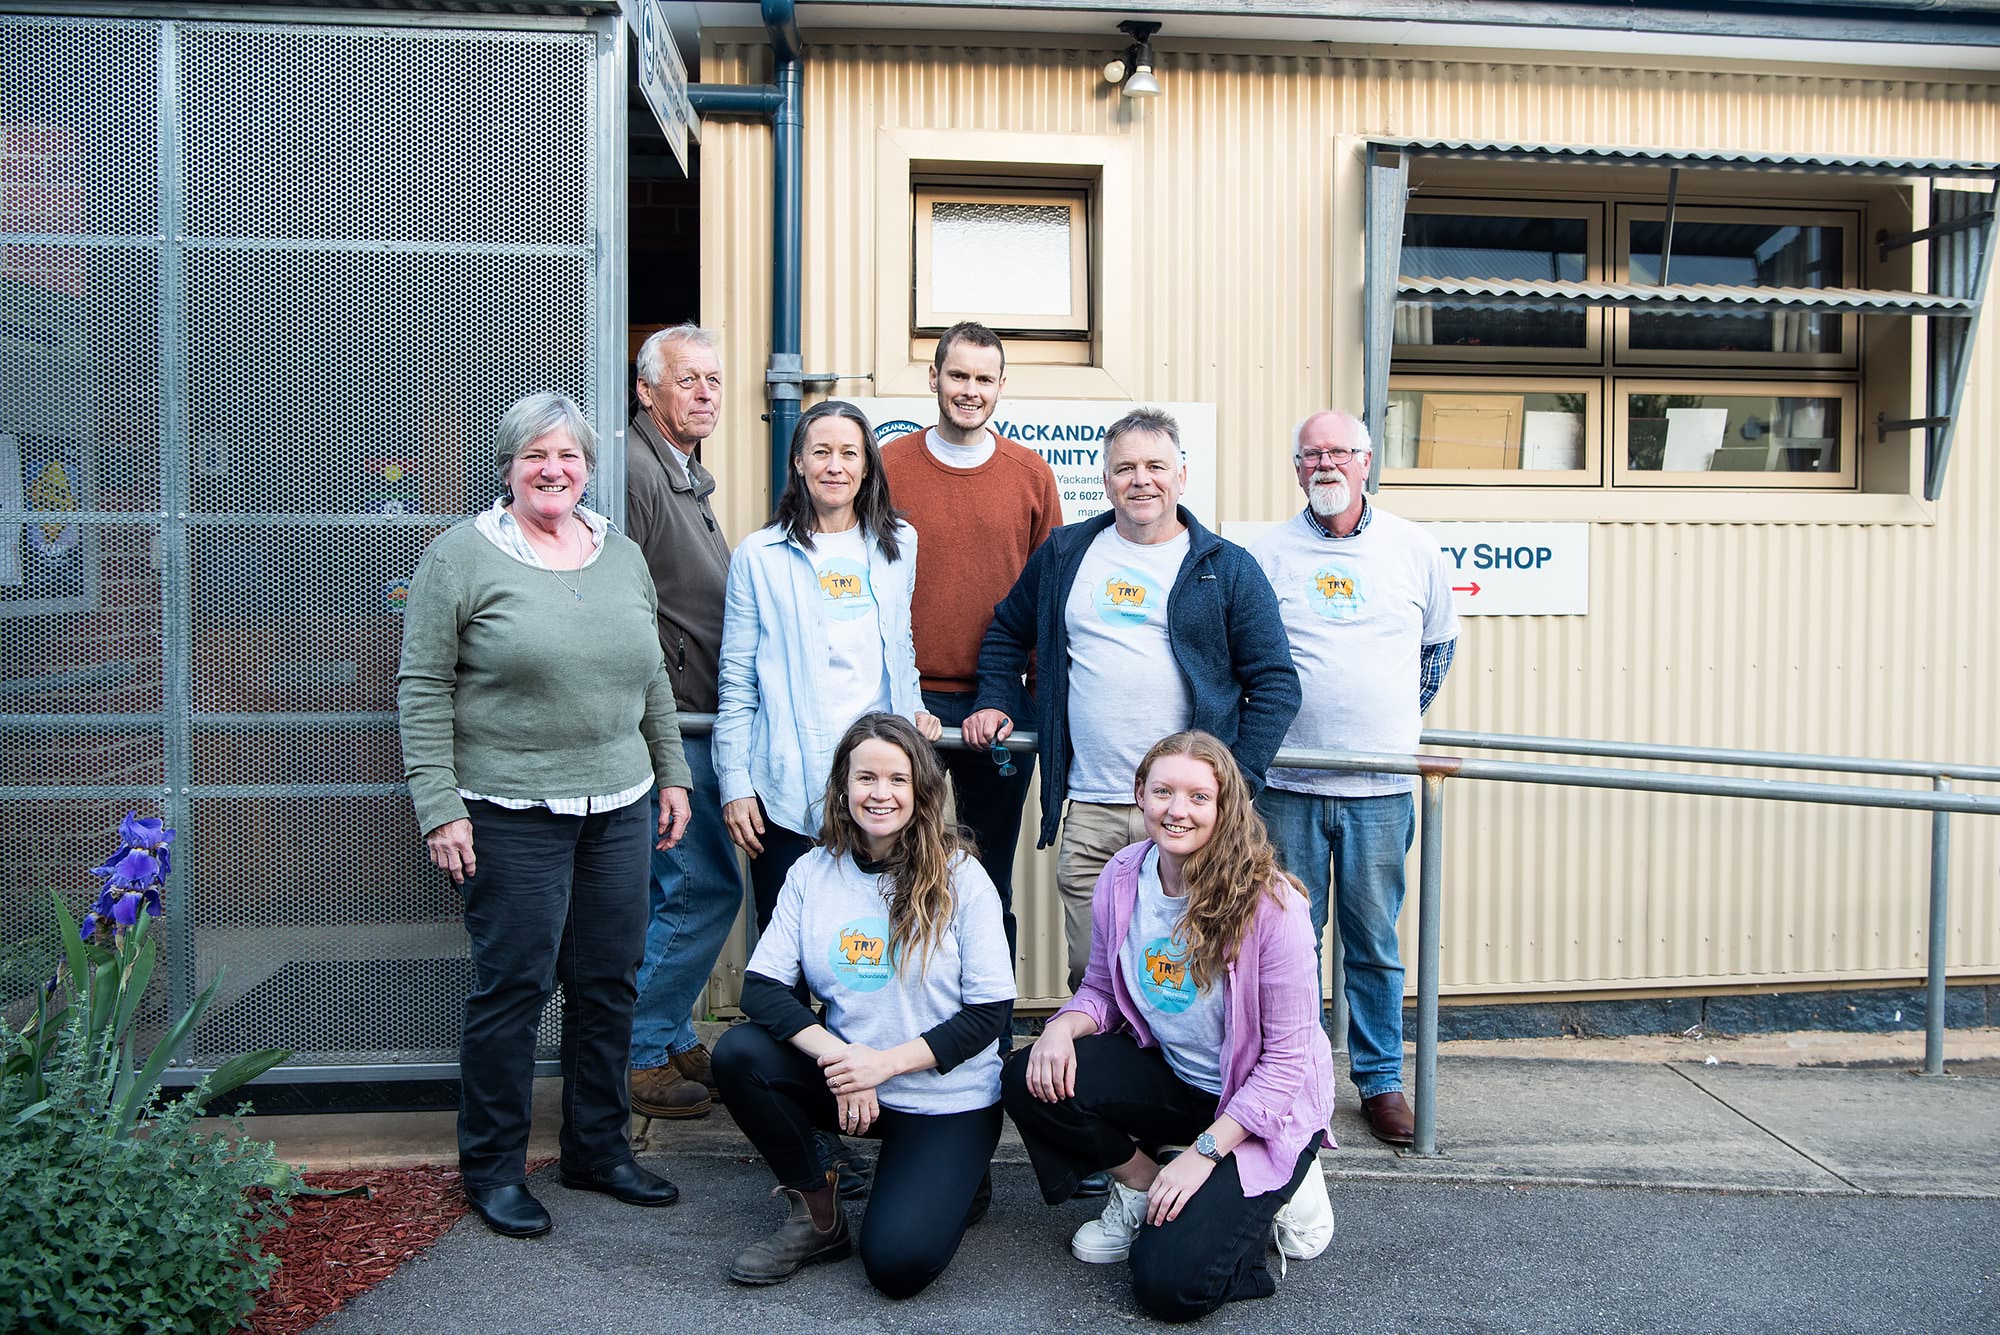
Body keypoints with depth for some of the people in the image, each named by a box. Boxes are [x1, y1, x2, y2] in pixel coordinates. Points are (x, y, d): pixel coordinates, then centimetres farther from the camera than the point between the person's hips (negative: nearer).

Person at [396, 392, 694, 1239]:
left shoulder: (623, 557, 12)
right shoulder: (462, 556, -4)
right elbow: (423, 689, -6)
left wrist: (672, 774, 15)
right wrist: (438, 806, -11)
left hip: (618, 808, 5)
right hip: (511, 813, -5)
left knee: (609, 984, 11)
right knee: (513, 986, 1)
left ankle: (599, 1149, 26)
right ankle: (493, 1167, 19)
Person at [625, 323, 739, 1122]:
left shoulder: (688, 477, 20)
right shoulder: (634, 471, -13)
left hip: (693, 721, 10)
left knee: (674, 891, 14)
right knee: (705, 886, -7)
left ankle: (668, 1041, 25)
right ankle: (641, 1056, 5)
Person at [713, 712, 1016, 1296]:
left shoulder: (959, 877, -10)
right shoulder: (812, 872, -2)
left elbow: (987, 1012, -10)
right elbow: (760, 986, -8)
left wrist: (885, 1061, -20)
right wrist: (835, 1054, -24)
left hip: (946, 1098, -3)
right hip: (846, 1080, 4)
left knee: (897, 1263, -20)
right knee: (738, 1053, -22)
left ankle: (957, 1179, 16)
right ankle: (817, 1215, 0)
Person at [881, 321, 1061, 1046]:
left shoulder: (1030, 473, 7)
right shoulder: (889, 465, 3)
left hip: (1001, 707, 1)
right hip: (907, 704, -1)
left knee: (991, 885, 10)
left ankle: (993, 1043, 22)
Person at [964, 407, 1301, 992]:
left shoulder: (1227, 568, 4)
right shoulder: (1064, 554, 13)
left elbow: (1275, 682, 2)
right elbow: (1008, 629, 28)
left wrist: (1236, 782, -7)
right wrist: (994, 701, 13)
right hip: (1088, 813, 2)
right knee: (1090, 976, 6)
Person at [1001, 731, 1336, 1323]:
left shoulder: (1270, 903, -23)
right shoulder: (1122, 879, -8)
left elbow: (1287, 1058, -18)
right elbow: (1101, 989, 6)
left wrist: (1204, 1152, -21)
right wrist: (1063, 1028, -18)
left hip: (1258, 1104, -5)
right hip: (1167, 1076, 5)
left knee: (1170, 1284, -19)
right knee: (1031, 1081, -20)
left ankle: (1273, 1192, 10)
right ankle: (1140, 1182, 6)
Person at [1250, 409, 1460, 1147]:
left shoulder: (1415, 550, 6)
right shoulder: (1268, 553, 1)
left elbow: (1438, 644, 19)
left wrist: (1402, 720, 15)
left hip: (1381, 788, 1)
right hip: (1288, 784, -1)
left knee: (1375, 943, 8)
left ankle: (1381, 1080, 23)